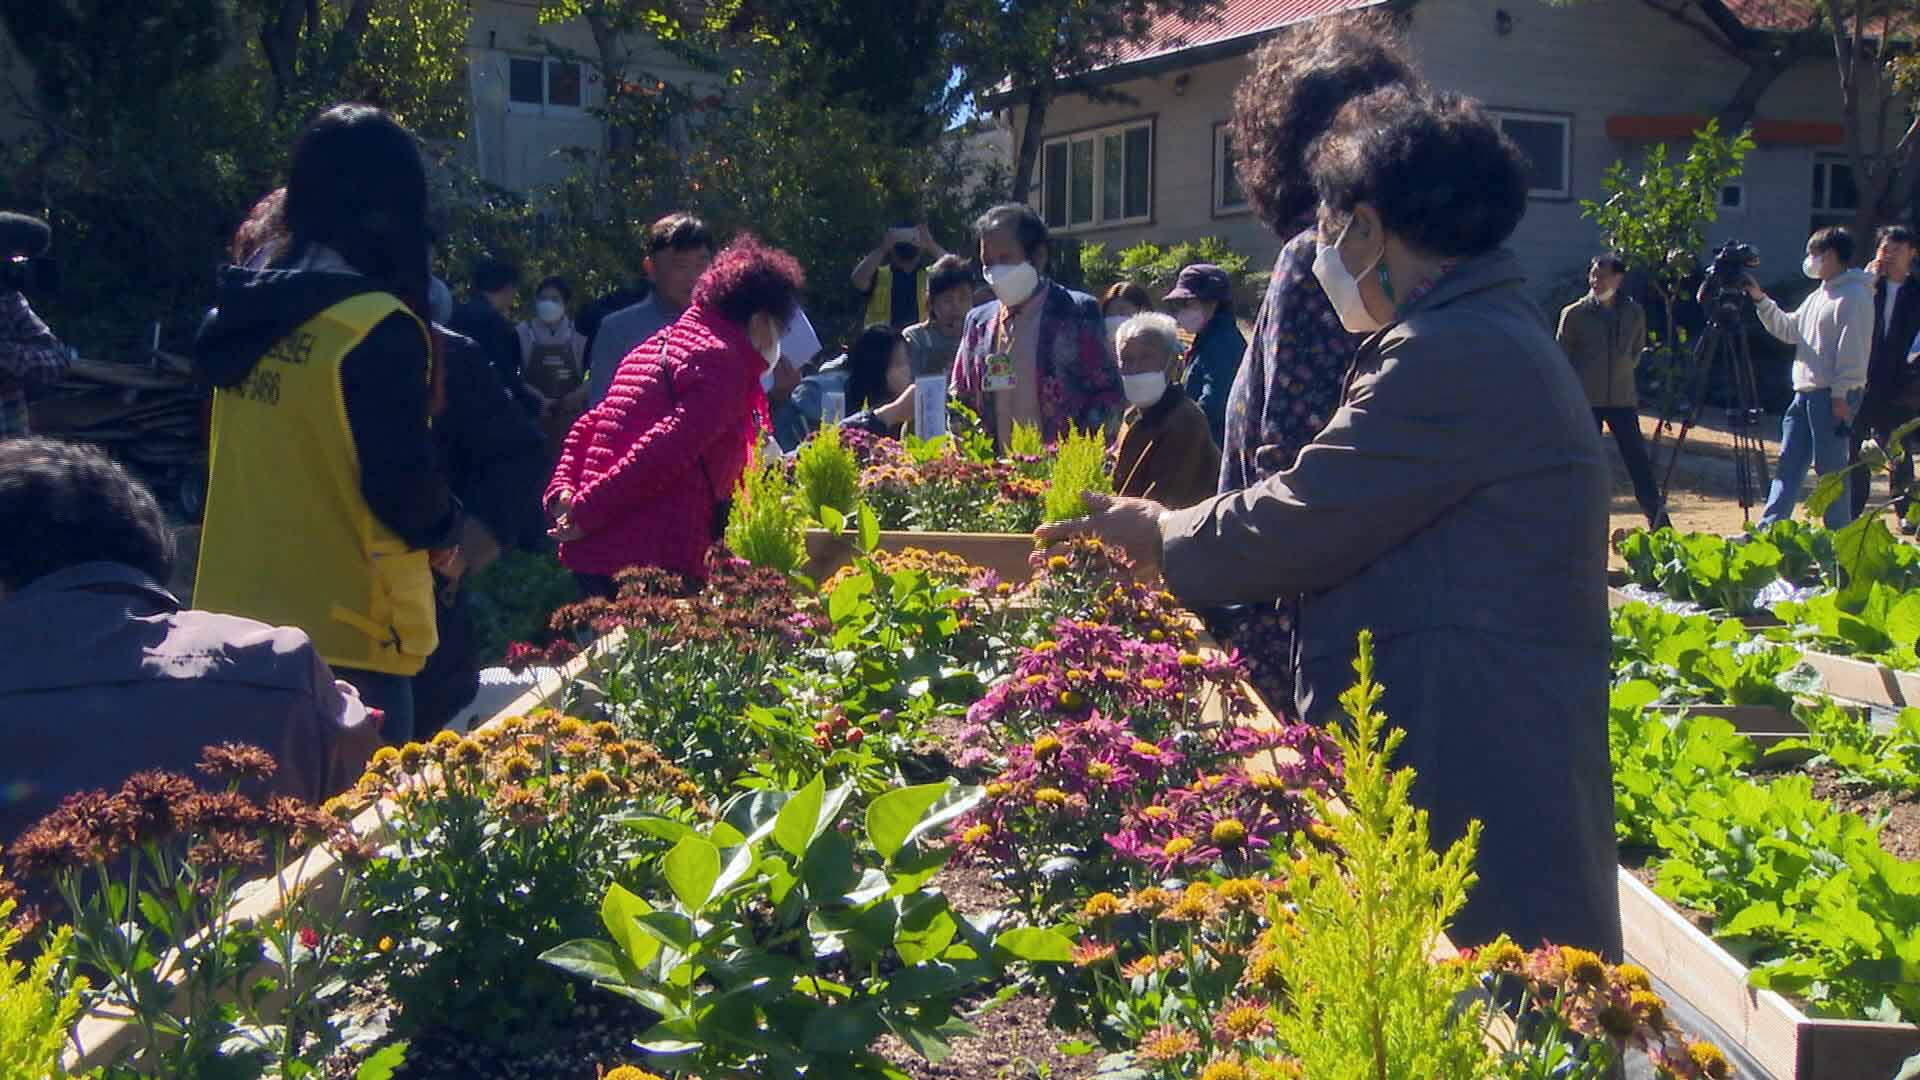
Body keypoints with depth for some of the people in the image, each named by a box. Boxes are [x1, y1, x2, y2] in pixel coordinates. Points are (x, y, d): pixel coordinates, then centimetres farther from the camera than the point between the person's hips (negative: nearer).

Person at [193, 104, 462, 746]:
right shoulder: (377, 330, -17)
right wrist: (445, 533, 3)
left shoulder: (246, 316, 7)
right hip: (342, 638, -8)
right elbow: (402, 482, -18)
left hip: (232, 616, 8)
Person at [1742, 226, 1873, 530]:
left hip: (1833, 396, -9)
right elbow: (1788, 328, 23)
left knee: (1830, 467, -6)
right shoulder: (1818, 296, 20)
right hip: (1805, 394, 9)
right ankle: (1769, 529, 12)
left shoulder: (1854, 295, -10)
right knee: (1789, 464, 9)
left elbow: (1853, 348, -16)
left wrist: (1841, 394, -20)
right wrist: (1760, 299, 14)